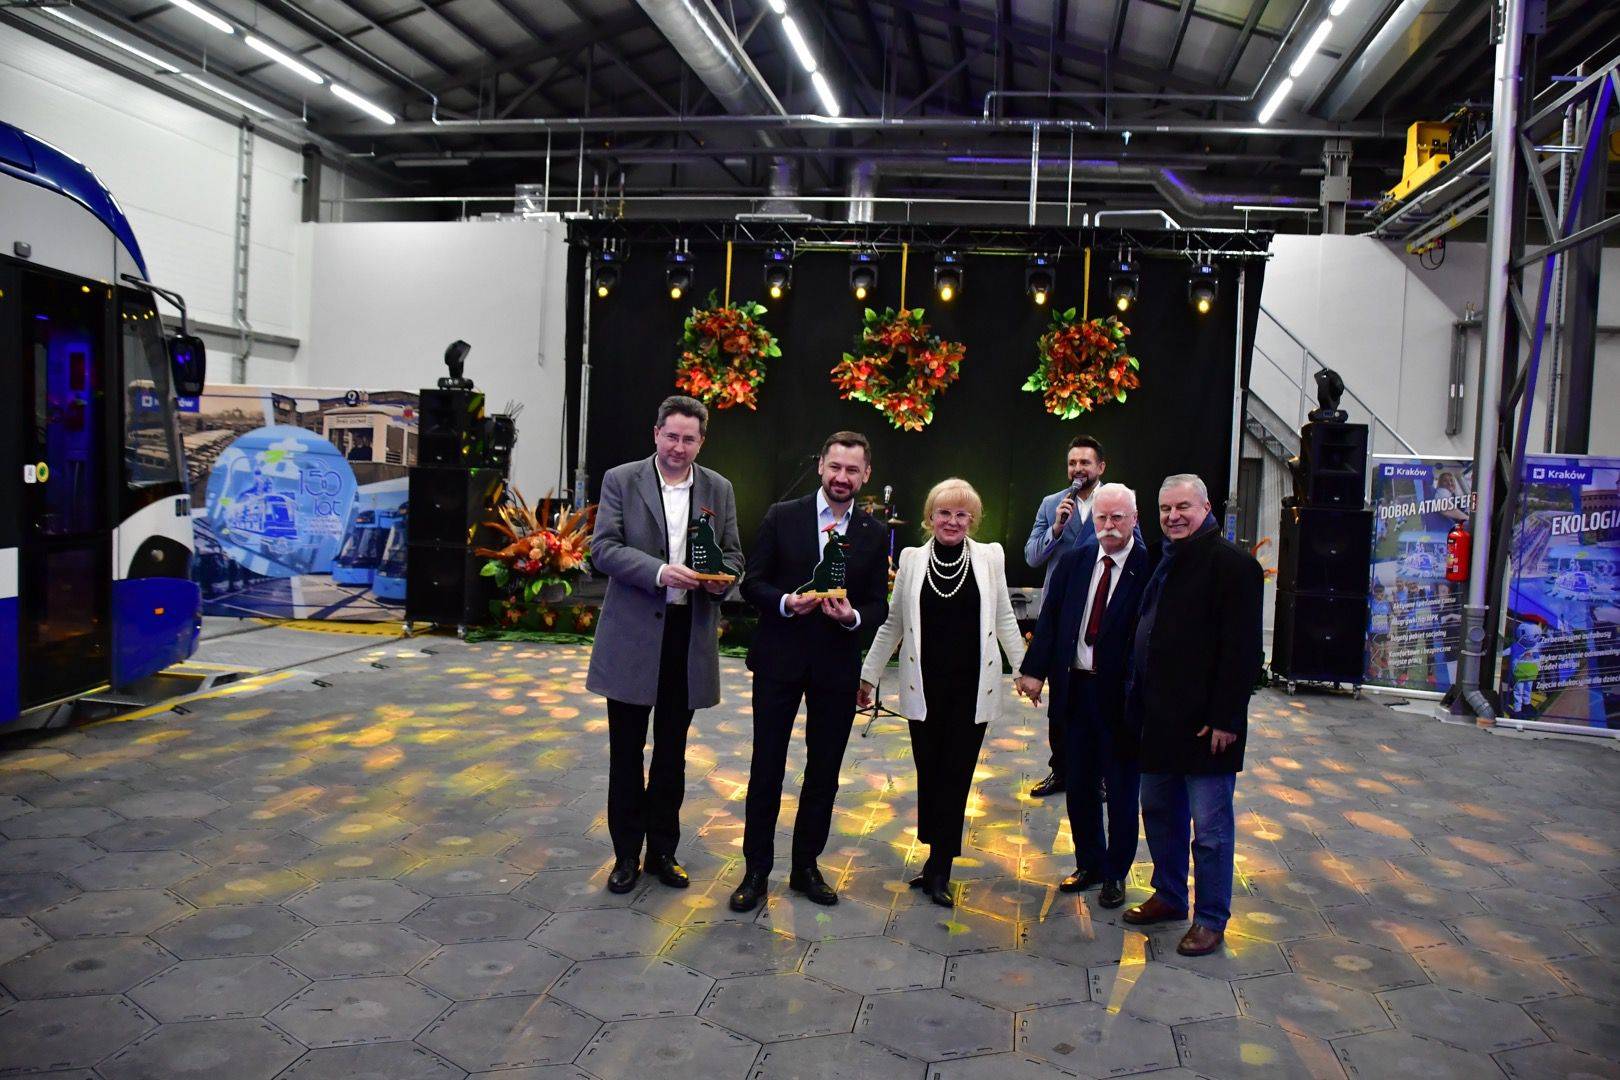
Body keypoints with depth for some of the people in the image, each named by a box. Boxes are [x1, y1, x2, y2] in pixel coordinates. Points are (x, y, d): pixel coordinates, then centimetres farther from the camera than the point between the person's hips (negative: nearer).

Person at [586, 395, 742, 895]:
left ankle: (662, 851, 27)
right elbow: (602, 548, -9)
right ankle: (626, 854, 22)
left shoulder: (718, 489, 7)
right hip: (633, 634, -2)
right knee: (626, 752, 8)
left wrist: (721, 578, -12)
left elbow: (733, 553, 11)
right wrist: (659, 572, -23)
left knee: (672, 754, 13)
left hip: (690, 636, 3)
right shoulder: (621, 480, -2)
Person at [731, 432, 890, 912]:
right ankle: (756, 869, 21)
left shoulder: (875, 534, 1)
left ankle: (806, 865, 29)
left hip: (837, 667, 2)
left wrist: (852, 616, -18)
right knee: (767, 767, 7)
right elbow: (752, 582, -2)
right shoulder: (782, 516, -3)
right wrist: (786, 602, -20)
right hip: (779, 660, -1)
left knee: (824, 772, 12)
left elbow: (879, 606, 3)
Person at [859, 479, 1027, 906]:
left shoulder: (989, 557, 1)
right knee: (929, 774, 8)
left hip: (973, 687, -1)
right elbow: (892, 624, 8)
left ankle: (939, 866, 10)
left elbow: (1005, 621, 7)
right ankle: (939, 862, 22)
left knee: (956, 774, 1)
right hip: (924, 687, 1)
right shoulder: (912, 559, 3)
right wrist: (869, 675, 8)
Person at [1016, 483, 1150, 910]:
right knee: (1079, 784, 16)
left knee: (1121, 790, 10)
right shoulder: (1075, 561, 3)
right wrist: (1034, 670, -3)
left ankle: (1115, 874, 26)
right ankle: (1089, 863, 34)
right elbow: (1050, 617, 5)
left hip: (1120, 694, -5)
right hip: (1075, 687, 5)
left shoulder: (1148, 567, -13)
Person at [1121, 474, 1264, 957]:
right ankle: (1169, 896, 34)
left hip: (1204, 722, -9)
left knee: (1209, 826, 3)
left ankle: (1211, 918, 16)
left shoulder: (1231, 563, -13)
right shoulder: (1166, 561, 14)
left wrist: (1226, 718, -20)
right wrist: (1140, 702, 14)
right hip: (1160, 717, 9)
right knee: (1159, 811, 18)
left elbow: (1241, 649, -17)